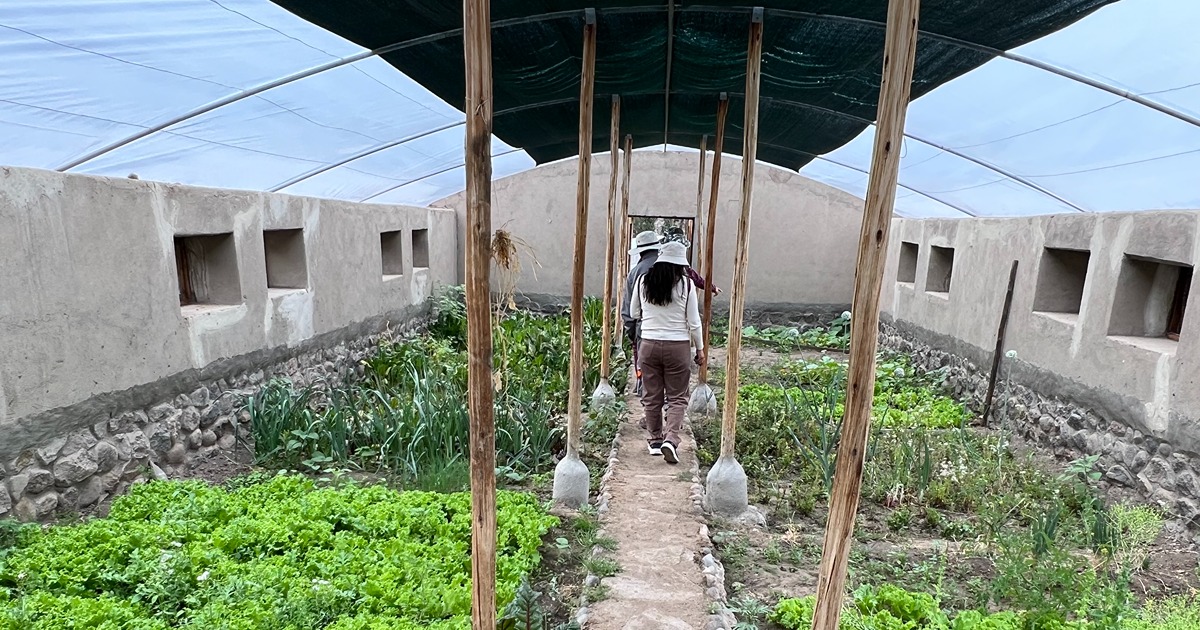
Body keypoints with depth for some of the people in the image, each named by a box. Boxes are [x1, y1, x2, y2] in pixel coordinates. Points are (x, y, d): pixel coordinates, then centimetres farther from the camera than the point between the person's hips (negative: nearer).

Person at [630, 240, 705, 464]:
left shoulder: (643, 281, 0)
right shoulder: (686, 284, -7)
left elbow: (633, 314, 11)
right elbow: (694, 321, -4)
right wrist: (700, 348, 8)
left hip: (649, 344, 2)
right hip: (678, 346, -2)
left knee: (651, 395, 13)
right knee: (677, 397, 7)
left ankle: (655, 440, 22)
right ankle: (671, 439, -8)